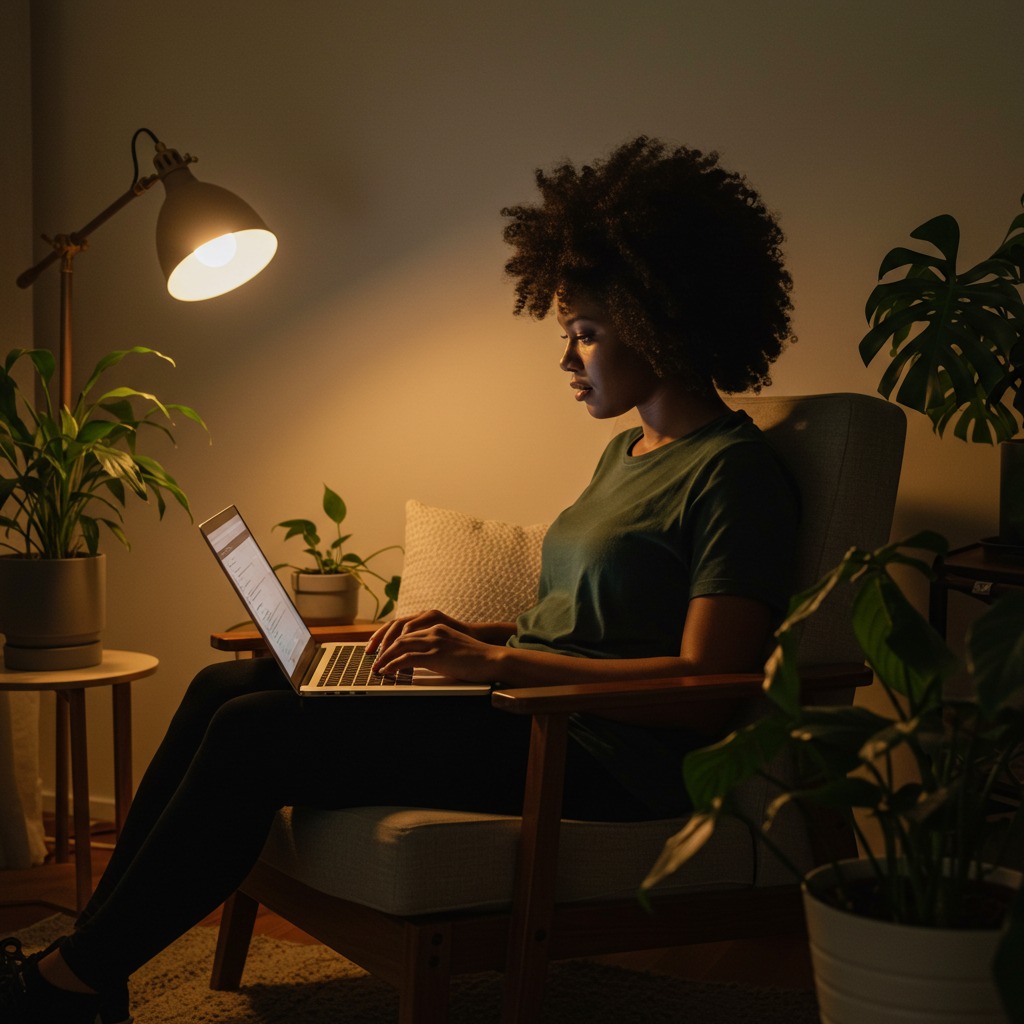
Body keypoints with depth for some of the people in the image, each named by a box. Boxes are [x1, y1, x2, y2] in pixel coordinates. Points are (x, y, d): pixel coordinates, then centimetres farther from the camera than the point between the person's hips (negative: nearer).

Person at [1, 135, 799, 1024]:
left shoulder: (735, 472, -11)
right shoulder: (629, 451, 19)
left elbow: (709, 687, -20)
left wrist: (496, 659, -20)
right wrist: (468, 634, 5)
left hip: (601, 759, -10)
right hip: (527, 712, 10)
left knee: (256, 732, -19)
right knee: (226, 684, 0)